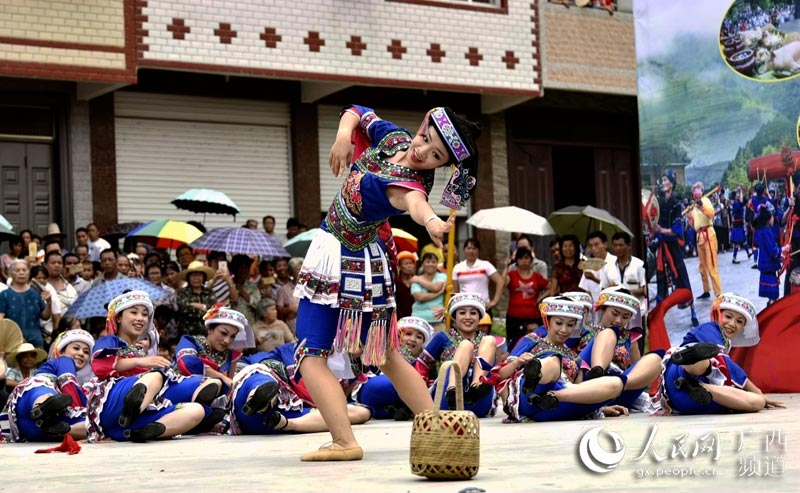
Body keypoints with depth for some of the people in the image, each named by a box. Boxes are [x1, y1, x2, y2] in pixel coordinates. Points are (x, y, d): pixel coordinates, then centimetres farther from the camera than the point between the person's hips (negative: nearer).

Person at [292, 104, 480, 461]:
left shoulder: (410, 183, -29)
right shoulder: (391, 137, -7)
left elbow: (414, 201, -54)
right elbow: (357, 113, 10)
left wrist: (430, 220, -78)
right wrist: (344, 134, -12)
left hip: (353, 265, -9)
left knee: (311, 355, -9)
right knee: (387, 356, 18)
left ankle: (345, 442, -17)